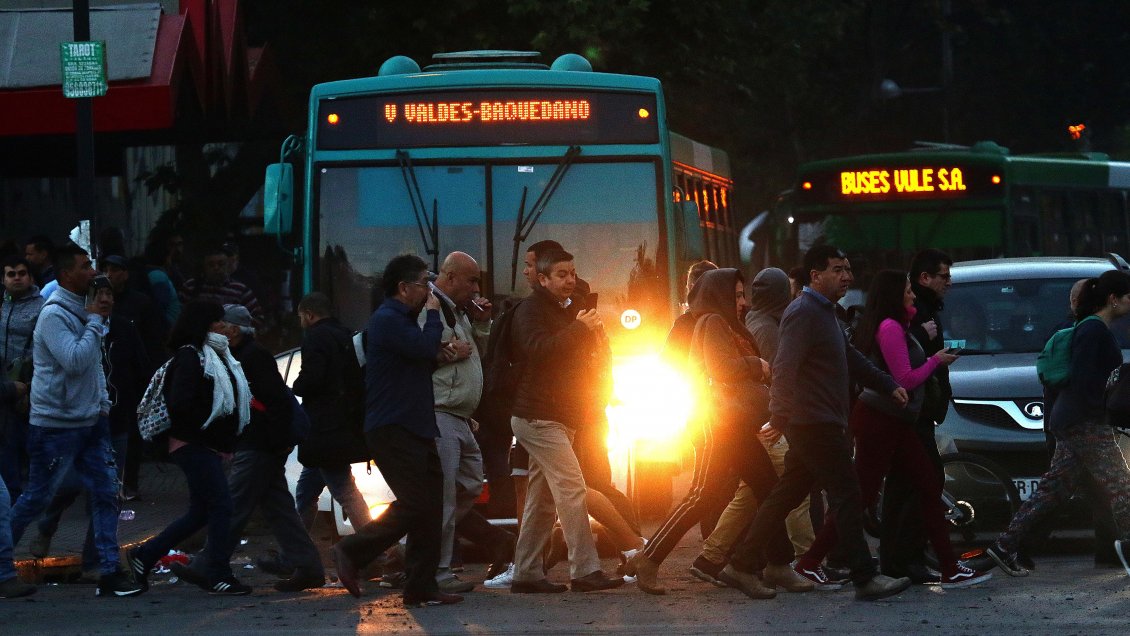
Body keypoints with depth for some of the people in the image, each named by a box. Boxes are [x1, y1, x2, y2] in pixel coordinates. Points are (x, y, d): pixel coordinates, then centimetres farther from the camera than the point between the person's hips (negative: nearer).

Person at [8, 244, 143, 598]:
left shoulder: (83, 310, 12)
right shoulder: (54, 315, -16)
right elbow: (75, 360, -27)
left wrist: (103, 403, 15)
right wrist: (95, 321, -20)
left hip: (90, 422, 8)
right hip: (56, 425, -8)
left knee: (106, 493, 1)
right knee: (36, 499, 2)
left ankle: (109, 572, 2)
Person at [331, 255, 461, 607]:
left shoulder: (402, 320, 23)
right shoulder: (387, 320, -12)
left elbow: (424, 361, 29)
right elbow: (426, 349, -21)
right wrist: (433, 314, -4)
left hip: (414, 429, 10)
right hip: (393, 430, -10)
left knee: (430, 508, 4)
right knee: (414, 504, -15)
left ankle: (422, 587, 5)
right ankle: (352, 551, -2)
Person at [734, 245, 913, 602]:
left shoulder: (823, 313, 21)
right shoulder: (804, 313, -13)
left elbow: (851, 359, 28)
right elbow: (784, 368, -19)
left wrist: (889, 386, 21)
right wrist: (780, 418, -24)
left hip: (816, 425, 10)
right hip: (815, 424, -10)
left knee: (787, 496, 13)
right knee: (845, 496, -10)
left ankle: (741, 564, 17)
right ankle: (865, 579, -10)